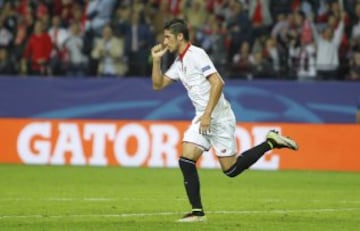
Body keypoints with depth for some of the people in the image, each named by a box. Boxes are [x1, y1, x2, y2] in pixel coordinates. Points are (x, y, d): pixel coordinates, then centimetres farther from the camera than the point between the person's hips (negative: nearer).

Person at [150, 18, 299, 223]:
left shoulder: (196, 55, -13)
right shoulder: (179, 63, 14)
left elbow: (218, 83, -21)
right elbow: (158, 84, 20)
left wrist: (208, 114, -24)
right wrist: (156, 60, 7)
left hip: (219, 117, -8)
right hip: (203, 118, 8)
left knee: (231, 169, -6)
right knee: (186, 161, -7)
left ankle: (271, 142, 9)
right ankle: (197, 212, -3)